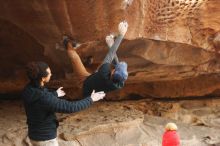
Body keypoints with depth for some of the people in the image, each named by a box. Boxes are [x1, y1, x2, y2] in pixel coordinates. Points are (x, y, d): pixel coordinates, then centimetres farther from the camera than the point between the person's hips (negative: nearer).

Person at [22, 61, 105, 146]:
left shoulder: (29, 90, -8)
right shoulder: (43, 98, -35)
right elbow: (70, 107, -30)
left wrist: (55, 94, 31)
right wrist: (91, 99, -18)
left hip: (35, 134, 8)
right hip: (45, 138, -8)